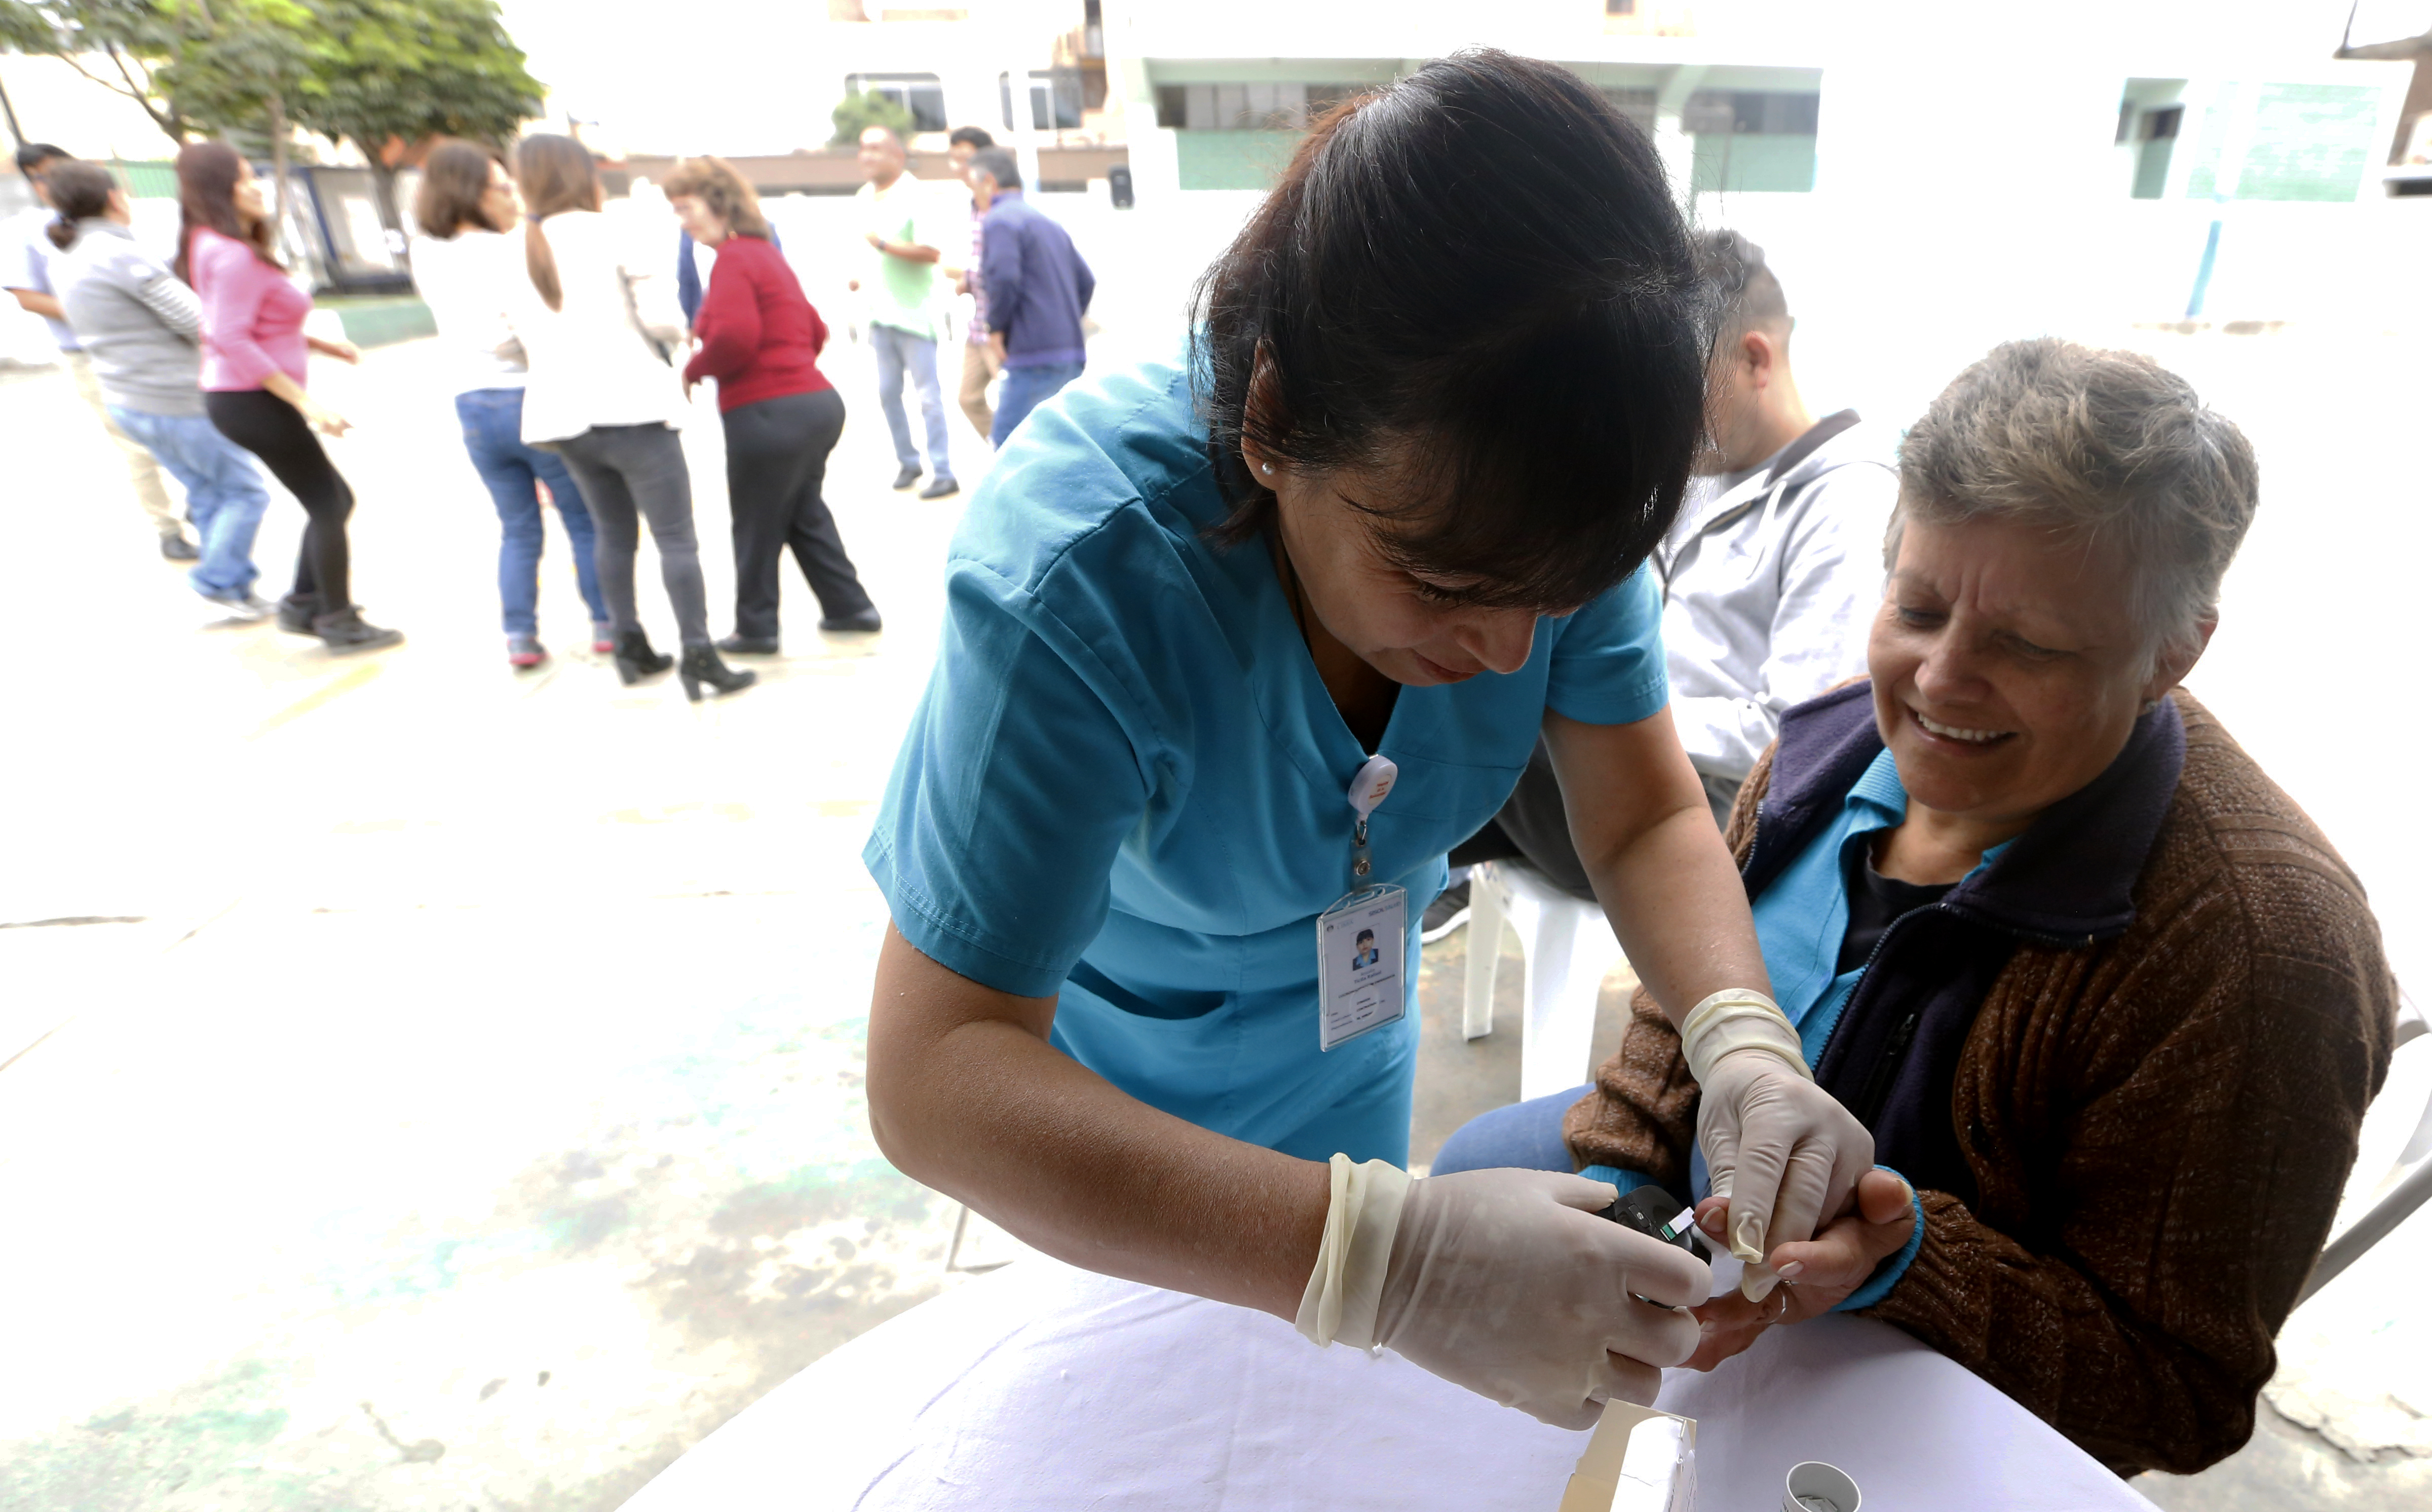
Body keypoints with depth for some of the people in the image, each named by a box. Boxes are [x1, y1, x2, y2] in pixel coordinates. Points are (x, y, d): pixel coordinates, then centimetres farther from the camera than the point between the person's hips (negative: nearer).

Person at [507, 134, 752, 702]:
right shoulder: (601, 230, -3)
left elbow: (529, 339, 13)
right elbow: (658, 318, -6)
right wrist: (678, 329, 13)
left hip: (563, 413, 6)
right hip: (629, 404, -6)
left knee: (612, 535, 17)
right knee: (676, 537, -5)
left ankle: (631, 649, 20)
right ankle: (699, 657, -10)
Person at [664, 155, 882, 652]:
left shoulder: (734, 259, -11)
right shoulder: (767, 253, 18)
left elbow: (734, 335, -25)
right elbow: (815, 330, 22)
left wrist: (694, 371, -9)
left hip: (768, 413, -9)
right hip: (816, 400, 9)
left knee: (757, 525, 4)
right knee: (805, 513, 21)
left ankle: (756, 628, 14)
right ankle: (850, 606, 25)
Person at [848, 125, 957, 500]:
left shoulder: (916, 196, -10)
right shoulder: (863, 198, 11)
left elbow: (931, 252, -19)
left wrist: (883, 244, -22)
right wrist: (859, 276, 6)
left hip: (915, 312, -7)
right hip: (880, 312, 7)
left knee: (928, 396, -5)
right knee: (888, 393, 11)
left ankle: (943, 473, 0)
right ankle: (908, 461, 25)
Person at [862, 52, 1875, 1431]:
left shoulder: (1546, 507, -24)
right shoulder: (1078, 577, -40)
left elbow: (1650, 816, -16)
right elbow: (937, 1074, -41)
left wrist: (1746, 1045, -36)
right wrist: (1386, 1252, -52)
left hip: (1341, 1046, 4)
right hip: (1095, 1086, -3)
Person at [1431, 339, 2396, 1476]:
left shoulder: (2254, 948, -31)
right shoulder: (1858, 736, -13)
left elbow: (2179, 1399, -22)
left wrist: (1905, 1265, -39)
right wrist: (1618, 1181, -10)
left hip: (1922, 1401, -5)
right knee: (1471, 1171, 16)